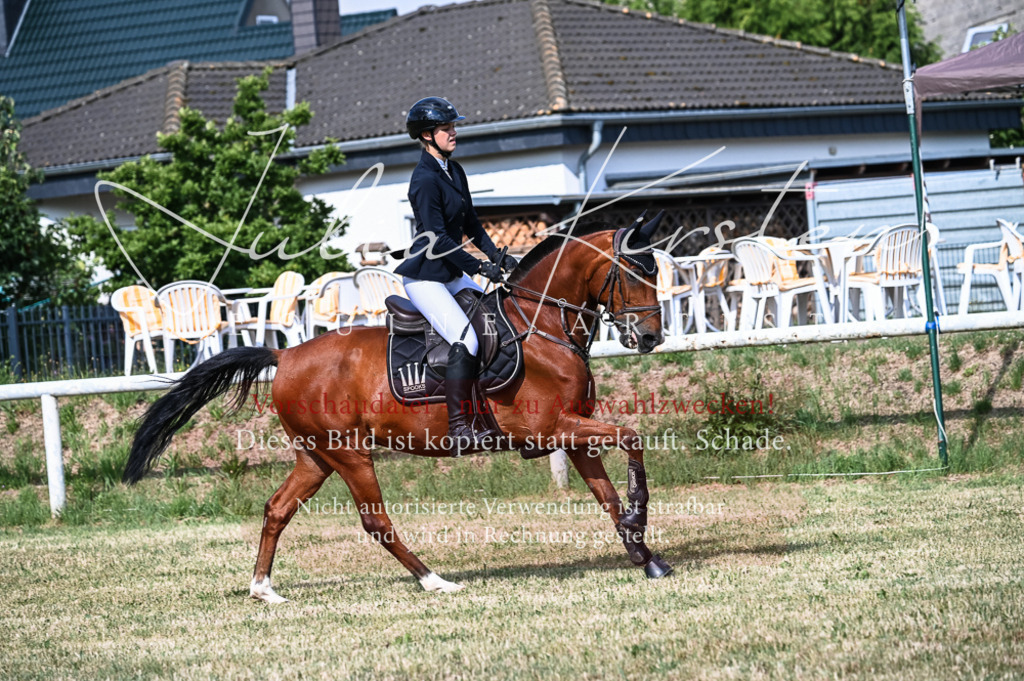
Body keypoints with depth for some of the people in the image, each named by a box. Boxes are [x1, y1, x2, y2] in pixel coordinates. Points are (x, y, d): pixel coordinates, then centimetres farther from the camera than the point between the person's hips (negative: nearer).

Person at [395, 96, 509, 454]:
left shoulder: (455, 171, 11)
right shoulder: (425, 180, -17)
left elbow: (470, 223, 18)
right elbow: (438, 238, -21)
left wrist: (495, 255, 4)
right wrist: (479, 267, -23)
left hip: (452, 273, 10)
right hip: (425, 277, -10)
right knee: (466, 339, -23)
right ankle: (459, 428, -21)